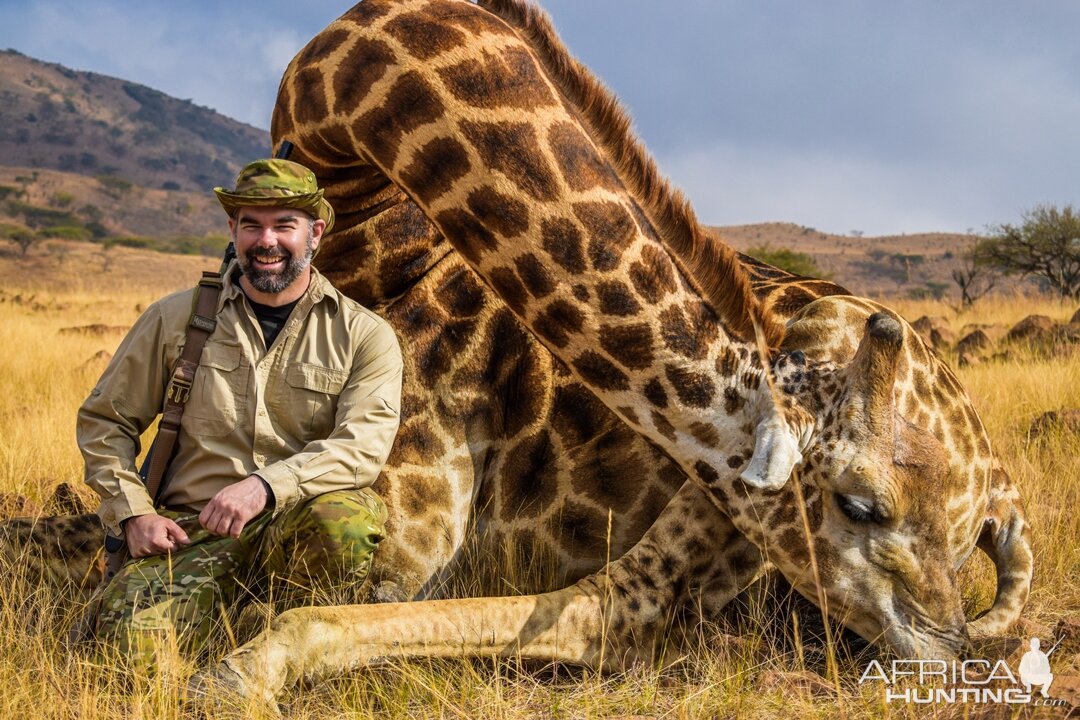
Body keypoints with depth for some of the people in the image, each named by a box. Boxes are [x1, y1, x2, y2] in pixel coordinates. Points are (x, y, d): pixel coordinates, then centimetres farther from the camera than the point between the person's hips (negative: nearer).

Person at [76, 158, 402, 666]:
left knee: (347, 516, -36)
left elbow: (363, 446, -12)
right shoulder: (176, 318, 7)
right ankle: (224, 609, 7)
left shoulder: (365, 336, 3)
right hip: (190, 531, 1)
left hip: (293, 528, 0)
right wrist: (133, 512, -1)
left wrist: (266, 485, -29)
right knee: (132, 638, -29)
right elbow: (103, 420, 15)